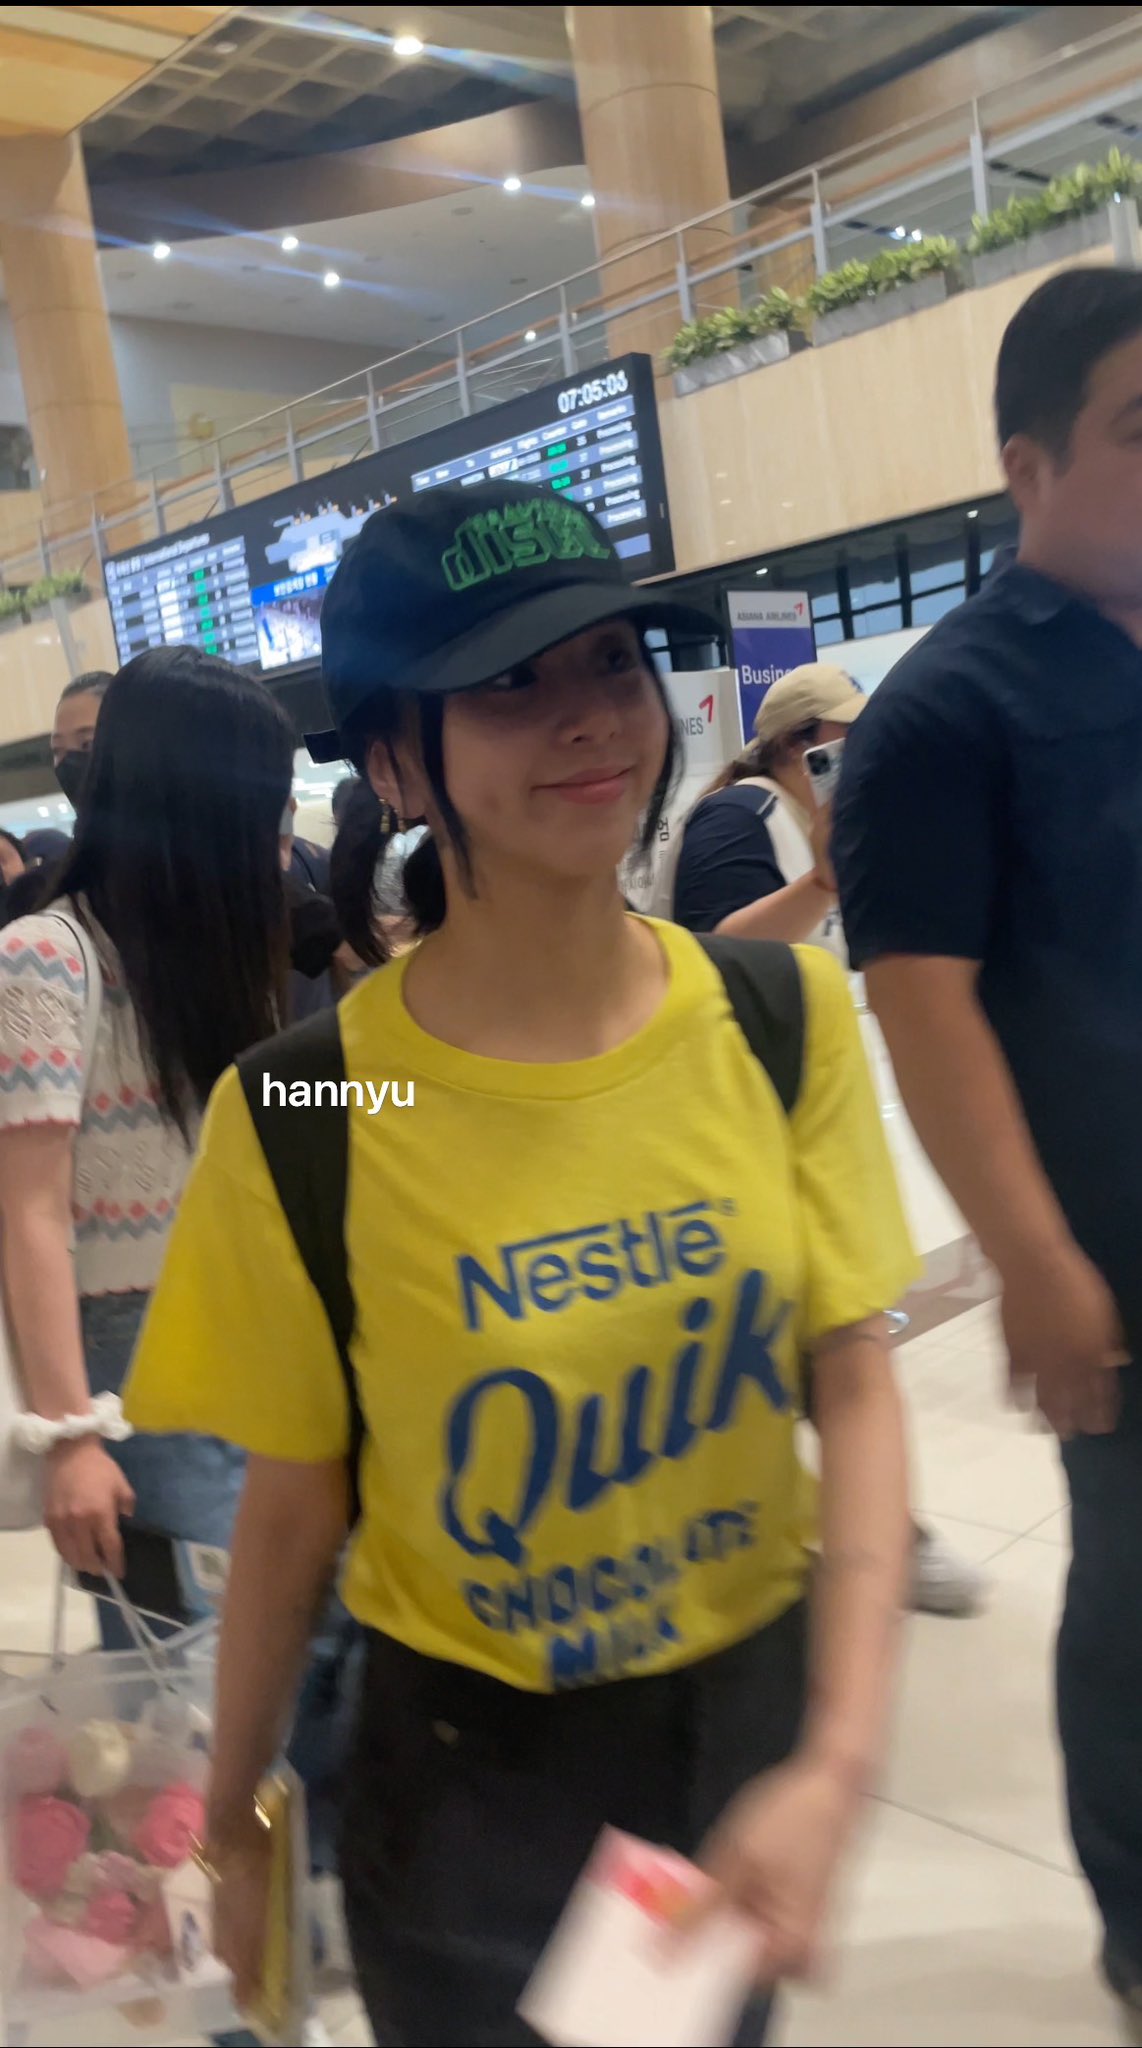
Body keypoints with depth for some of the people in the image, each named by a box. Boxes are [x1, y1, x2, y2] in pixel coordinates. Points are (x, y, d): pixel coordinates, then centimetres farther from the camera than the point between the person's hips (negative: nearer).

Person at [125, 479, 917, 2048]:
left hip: (758, 1703, 4)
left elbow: (857, 1389, -9)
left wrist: (841, 1757, -18)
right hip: (468, 1771, -3)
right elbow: (292, 1510, -9)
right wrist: (231, 1818, 2)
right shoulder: (303, 1120, -20)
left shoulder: (785, 1017, -12)